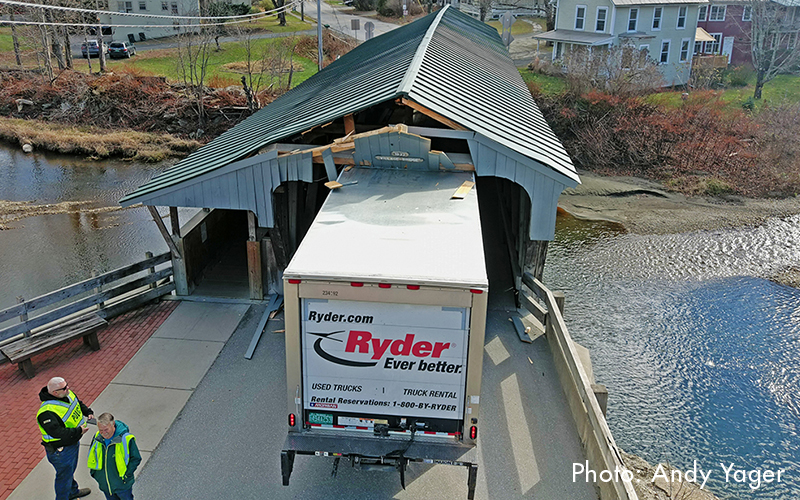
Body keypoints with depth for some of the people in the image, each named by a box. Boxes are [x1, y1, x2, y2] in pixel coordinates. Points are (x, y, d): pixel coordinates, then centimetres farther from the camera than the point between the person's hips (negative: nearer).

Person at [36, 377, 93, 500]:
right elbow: (57, 433, -38)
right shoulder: (47, 413, -35)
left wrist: (88, 412, -2)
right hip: (60, 450, -9)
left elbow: (79, 403, 12)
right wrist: (78, 431, -34)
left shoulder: (67, 394, -9)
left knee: (71, 468, 31)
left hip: (73, 442, 9)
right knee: (64, 475, 13)